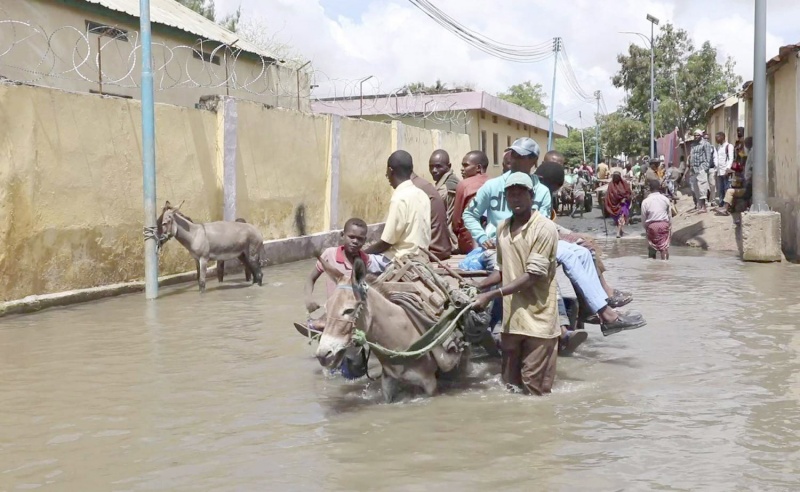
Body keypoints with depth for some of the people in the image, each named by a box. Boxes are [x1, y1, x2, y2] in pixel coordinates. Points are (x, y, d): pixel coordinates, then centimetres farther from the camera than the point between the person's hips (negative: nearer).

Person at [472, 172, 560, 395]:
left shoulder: (544, 228, -12)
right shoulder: (502, 228, 10)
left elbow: (533, 276, -17)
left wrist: (491, 295, -18)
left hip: (538, 318, -6)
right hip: (511, 317, 6)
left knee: (535, 388, 0)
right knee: (510, 383, 13)